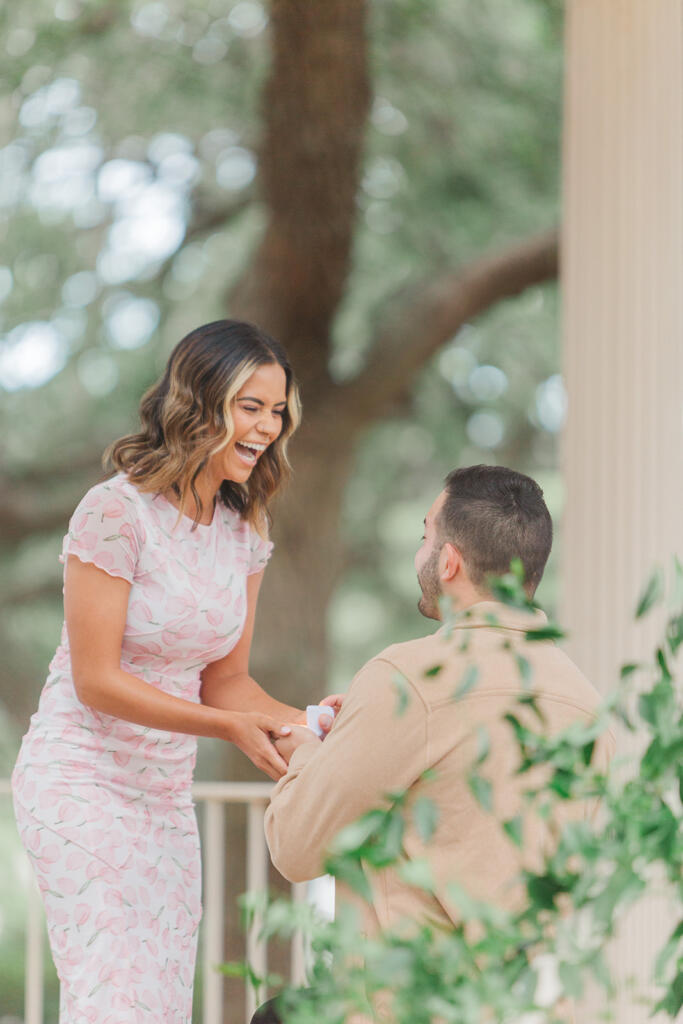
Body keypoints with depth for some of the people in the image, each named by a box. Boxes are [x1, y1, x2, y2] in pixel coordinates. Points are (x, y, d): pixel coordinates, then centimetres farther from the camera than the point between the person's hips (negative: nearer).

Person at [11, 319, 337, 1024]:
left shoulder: (244, 531, 6)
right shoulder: (117, 511, -16)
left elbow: (224, 679, 10)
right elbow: (96, 681, -17)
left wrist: (300, 722, -10)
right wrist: (230, 727, -23)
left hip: (168, 793, 7)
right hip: (82, 780, -7)